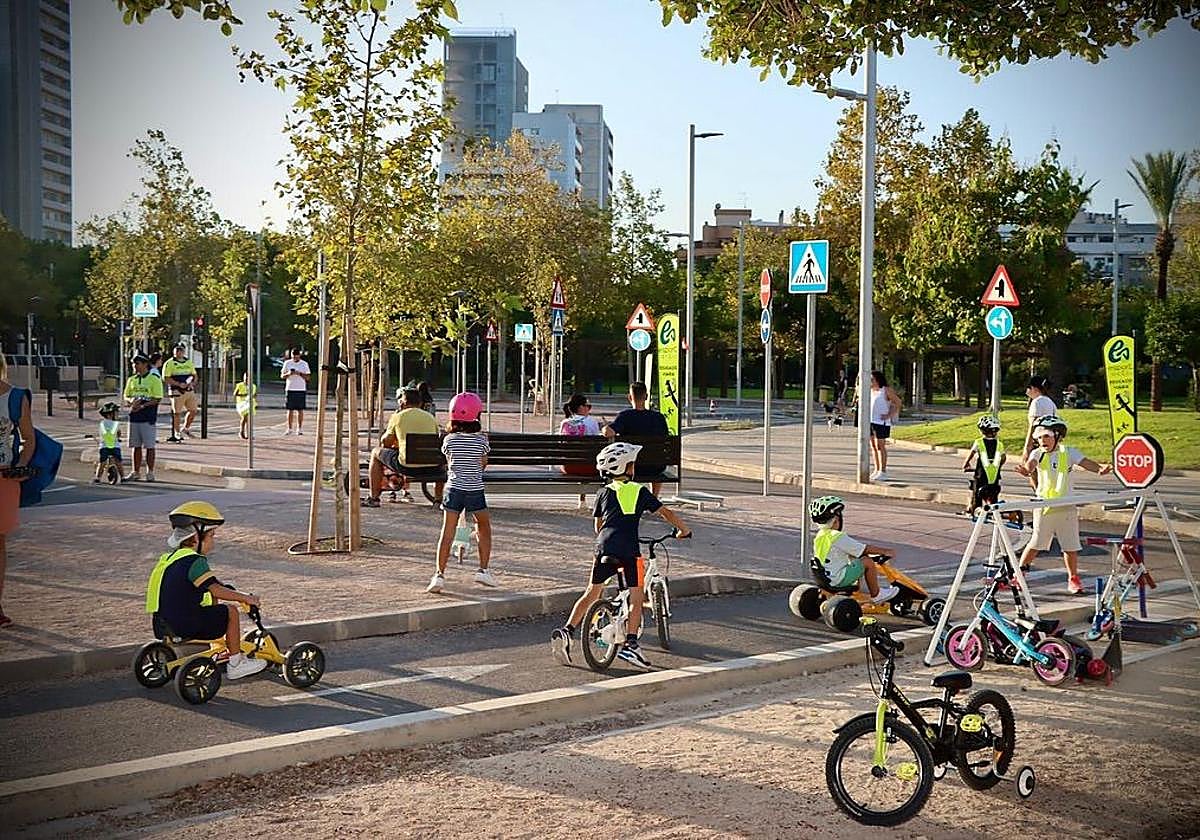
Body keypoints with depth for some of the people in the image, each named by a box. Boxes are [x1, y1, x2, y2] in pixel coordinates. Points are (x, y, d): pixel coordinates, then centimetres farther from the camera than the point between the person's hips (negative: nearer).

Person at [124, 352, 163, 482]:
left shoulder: (154, 379, -5)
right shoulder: (131, 380, 13)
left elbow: (158, 399, -9)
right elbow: (126, 397, 17)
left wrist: (142, 405, -19)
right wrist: (131, 401, -6)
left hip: (148, 417, -5)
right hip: (134, 416, 5)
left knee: (149, 446, -1)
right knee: (136, 446, 10)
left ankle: (150, 472, 7)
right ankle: (136, 472, 16)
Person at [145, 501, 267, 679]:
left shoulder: (169, 558, 16)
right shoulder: (194, 561, -15)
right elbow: (215, 589, -21)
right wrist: (245, 598, -11)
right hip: (185, 625, -10)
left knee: (212, 603, 29)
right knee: (231, 611, 3)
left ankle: (221, 652, 38)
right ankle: (235, 663, 9)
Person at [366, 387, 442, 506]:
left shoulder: (398, 416, 3)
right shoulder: (430, 417, 13)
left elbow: (385, 443, 12)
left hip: (407, 465, -3)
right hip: (431, 466, 3)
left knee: (376, 453, 21)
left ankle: (374, 498, 19)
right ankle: (439, 498, 35)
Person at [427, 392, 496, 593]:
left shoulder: (449, 440, -3)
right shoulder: (481, 440, -6)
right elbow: (483, 465, 6)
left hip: (454, 490, 1)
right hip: (475, 491, -1)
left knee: (447, 533, 3)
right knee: (485, 529, 18)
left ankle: (440, 574, -2)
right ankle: (483, 570, 16)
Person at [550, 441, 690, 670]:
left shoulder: (604, 493, 18)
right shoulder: (640, 491, 9)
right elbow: (666, 513, 9)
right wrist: (683, 530, 23)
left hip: (604, 548, 3)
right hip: (629, 550, -3)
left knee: (591, 594, 14)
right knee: (636, 598, 7)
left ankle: (566, 631, 1)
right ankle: (630, 644, -3)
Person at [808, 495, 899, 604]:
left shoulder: (820, 535, 9)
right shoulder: (838, 537, -19)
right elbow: (866, 549, -15)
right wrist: (886, 551, -2)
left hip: (824, 578, 9)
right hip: (837, 579, -9)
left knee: (856, 560, 26)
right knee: (868, 562, -6)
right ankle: (876, 595, 6)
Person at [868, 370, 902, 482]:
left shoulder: (886, 390, -7)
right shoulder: (871, 390, 14)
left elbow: (897, 402, -7)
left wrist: (890, 415, -12)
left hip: (881, 422, -7)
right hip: (870, 421, 7)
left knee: (880, 446, -6)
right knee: (873, 446, 9)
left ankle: (883, 472, -1)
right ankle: (877, 470, 17)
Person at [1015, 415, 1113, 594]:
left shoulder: (1068, 453, 0)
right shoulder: (1037, 454, -2)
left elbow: (1087, 463, -12)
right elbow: (1029, 464, -23)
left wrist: (1100, 468, -34)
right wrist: (1026, 470, -48)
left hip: (1066, 507, 1)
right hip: (1043, 505, -1)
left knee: (1070, 546, 5)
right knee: (1036, 543, 3)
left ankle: (1073, 578, 21)